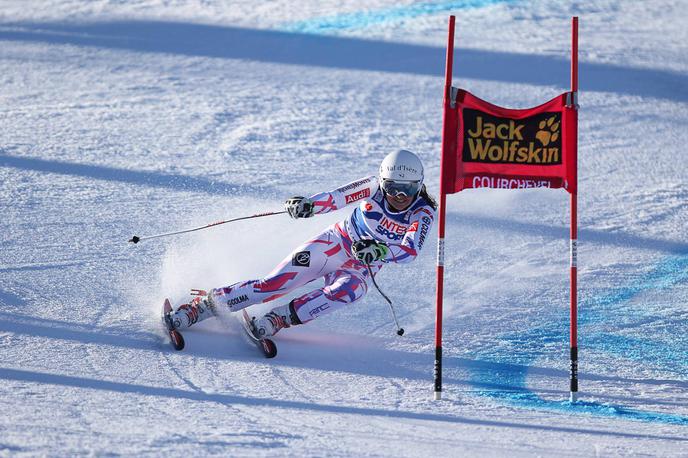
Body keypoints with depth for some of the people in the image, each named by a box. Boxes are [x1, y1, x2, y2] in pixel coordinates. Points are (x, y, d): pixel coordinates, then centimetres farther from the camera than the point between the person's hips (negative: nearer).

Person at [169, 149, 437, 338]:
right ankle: (200, 306, -12)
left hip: (362, 268, 0)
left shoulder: (423, 213, -17)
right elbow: (336, 198, -20)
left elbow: (411, 251, -31)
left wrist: (380, 251, -50)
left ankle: (279, 319, -34)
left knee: (349, 291, -37)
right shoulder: (374, 187, -14)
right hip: (336, 243, 0)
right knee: (275, 284, -16)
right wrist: (308, 205, -41)